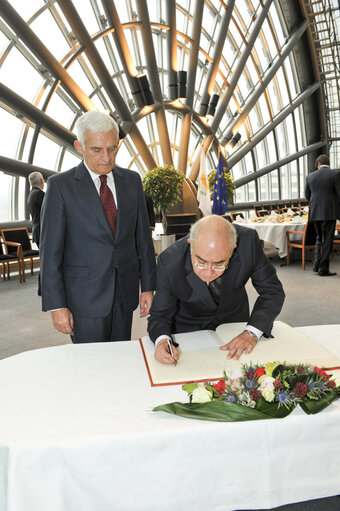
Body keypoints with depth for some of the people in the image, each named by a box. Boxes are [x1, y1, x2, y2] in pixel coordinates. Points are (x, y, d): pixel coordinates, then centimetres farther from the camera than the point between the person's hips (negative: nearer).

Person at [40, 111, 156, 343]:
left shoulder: (132, 180, 5)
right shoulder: (60, 185, -6)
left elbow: (143, 236, 8)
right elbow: (51, 250, -6)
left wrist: (148, 287, 6)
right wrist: (56, 305, -8)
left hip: (125, 293, 4)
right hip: (85, 297, -3)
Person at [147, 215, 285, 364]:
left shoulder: (248, 241, -26)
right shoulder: (169, 262, -28)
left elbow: (272, 291, -14)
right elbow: (160, 315, -15)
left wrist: (251, 332, -27)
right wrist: (162, 340, -37)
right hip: (189, 331, -2)